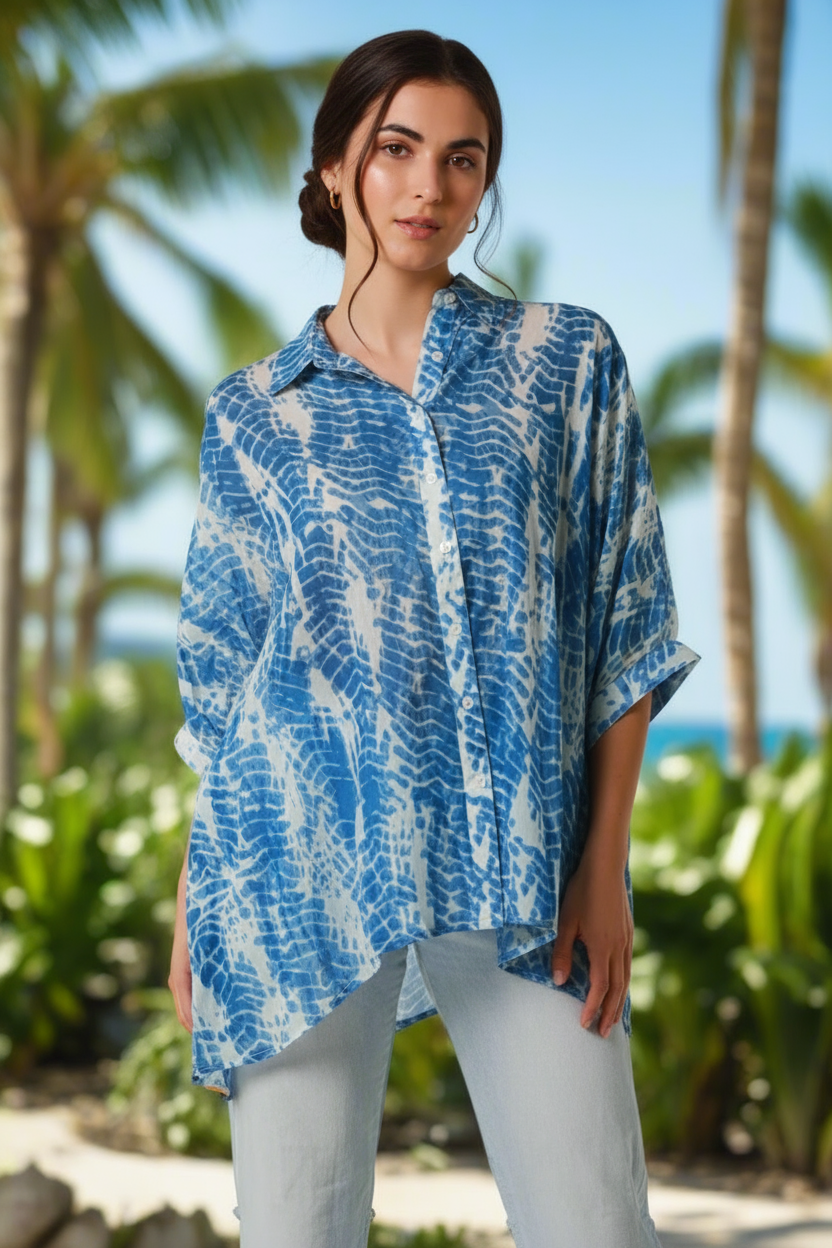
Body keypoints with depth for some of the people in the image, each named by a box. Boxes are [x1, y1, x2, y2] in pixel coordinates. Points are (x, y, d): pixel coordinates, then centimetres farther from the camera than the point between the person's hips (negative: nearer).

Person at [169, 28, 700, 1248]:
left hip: (519, 868, 0)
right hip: (301, 861, 1)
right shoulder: (255, 413, 9)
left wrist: (605, 863, -3)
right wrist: (193, 901, 8)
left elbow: (625, 626, 4)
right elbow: (220, 672, 12)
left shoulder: (570, 361, 7)